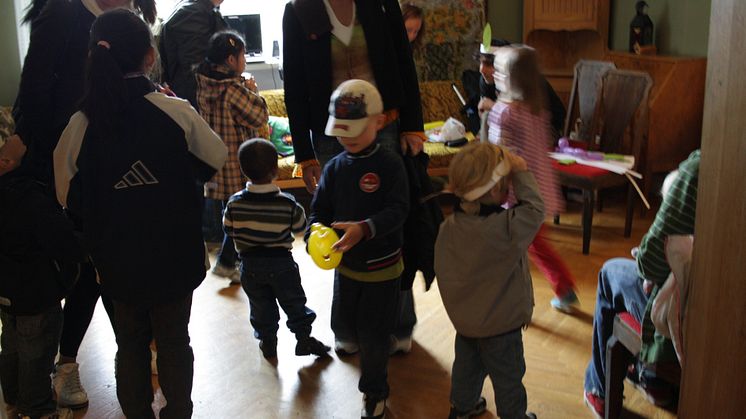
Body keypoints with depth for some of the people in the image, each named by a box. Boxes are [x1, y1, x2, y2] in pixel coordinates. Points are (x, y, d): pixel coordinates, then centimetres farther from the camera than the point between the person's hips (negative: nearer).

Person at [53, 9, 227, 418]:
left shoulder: (80, 125, -12)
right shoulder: (177, 113, -16)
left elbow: (69, 199, -2)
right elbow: (215, 161, 1)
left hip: (118, 261, 1)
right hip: (174, 257, -1)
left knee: (130, 342, 21)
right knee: (174, 341, 18)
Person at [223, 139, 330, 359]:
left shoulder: (234, 203, -14)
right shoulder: (287, 204, -19)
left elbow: (229, 230, -1)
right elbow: (300, 226, -4)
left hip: (250, 264, 2)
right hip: (281, 262, -2)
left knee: (260, 305, 17)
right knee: (294, 301, 14)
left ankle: (267, 341, 27)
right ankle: (304, 339, 21)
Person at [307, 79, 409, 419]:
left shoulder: (390, 164, -16)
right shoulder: (334, 167, -2)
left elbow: (398, 210, -24)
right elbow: (319, 209, -2)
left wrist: (364, 229, -40)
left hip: (382, 266, -4)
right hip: (345, 263, 4)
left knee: (373, 334, 2)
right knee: (342, 323, 17)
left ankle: (374, 391, 25)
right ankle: (350, 340, 56)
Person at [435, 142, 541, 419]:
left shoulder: (448, 227, -13)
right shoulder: (506, 227, -32)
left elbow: (443, 271, -3)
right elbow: (534, 208, -18)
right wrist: (521, 173, -14)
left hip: (463, 318, 6)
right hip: (500, 324, -6)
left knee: (466, 364, 28)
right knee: (508, 376, 17)